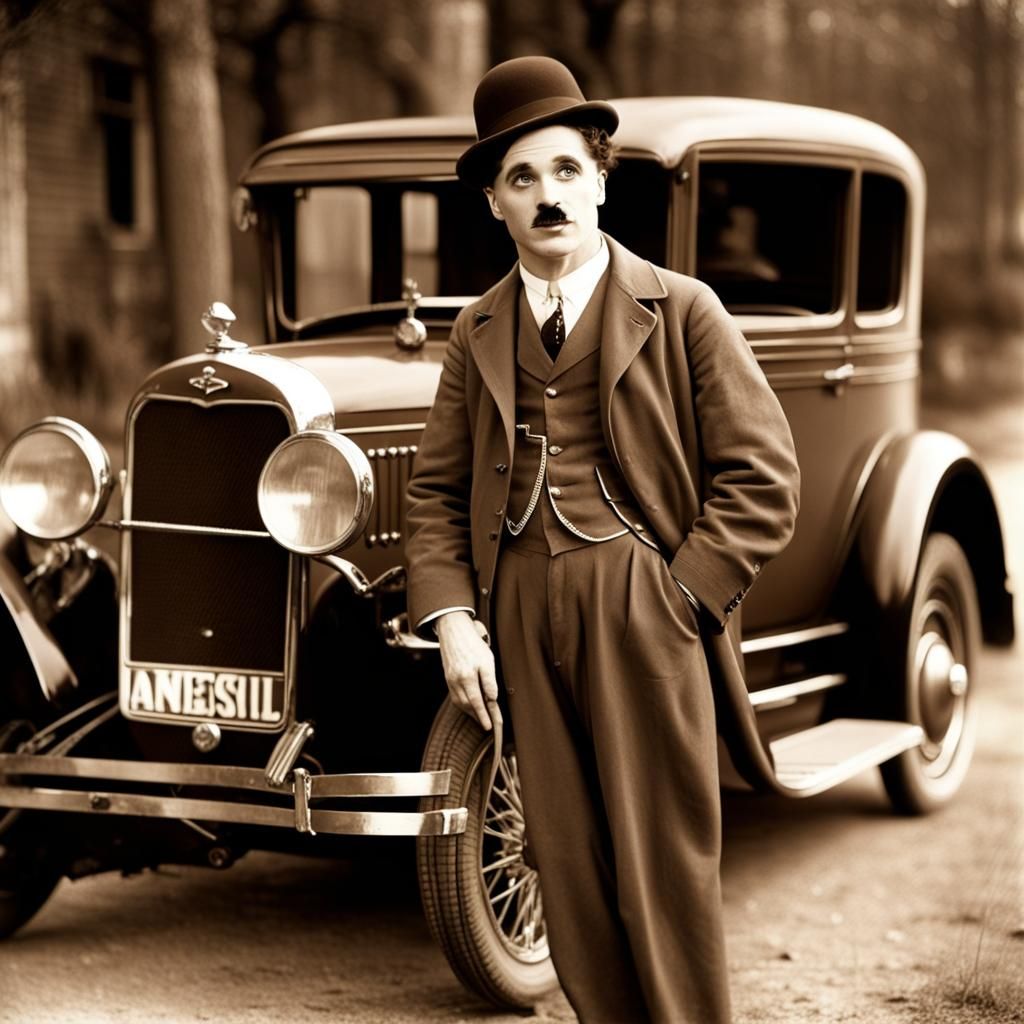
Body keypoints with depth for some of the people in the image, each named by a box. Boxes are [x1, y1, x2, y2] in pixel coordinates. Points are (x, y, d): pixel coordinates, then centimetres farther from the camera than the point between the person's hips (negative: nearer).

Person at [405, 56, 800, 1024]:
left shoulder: (680, 311, 2)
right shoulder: (479, 332, 14)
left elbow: (761, 476, -2)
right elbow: (436, 489, 15)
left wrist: (679, 597, -9)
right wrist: (452, 620, 1)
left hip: (641, 604, -4)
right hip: (518, 609, 4)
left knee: (661, 860, -2)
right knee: (565, 855, 6)